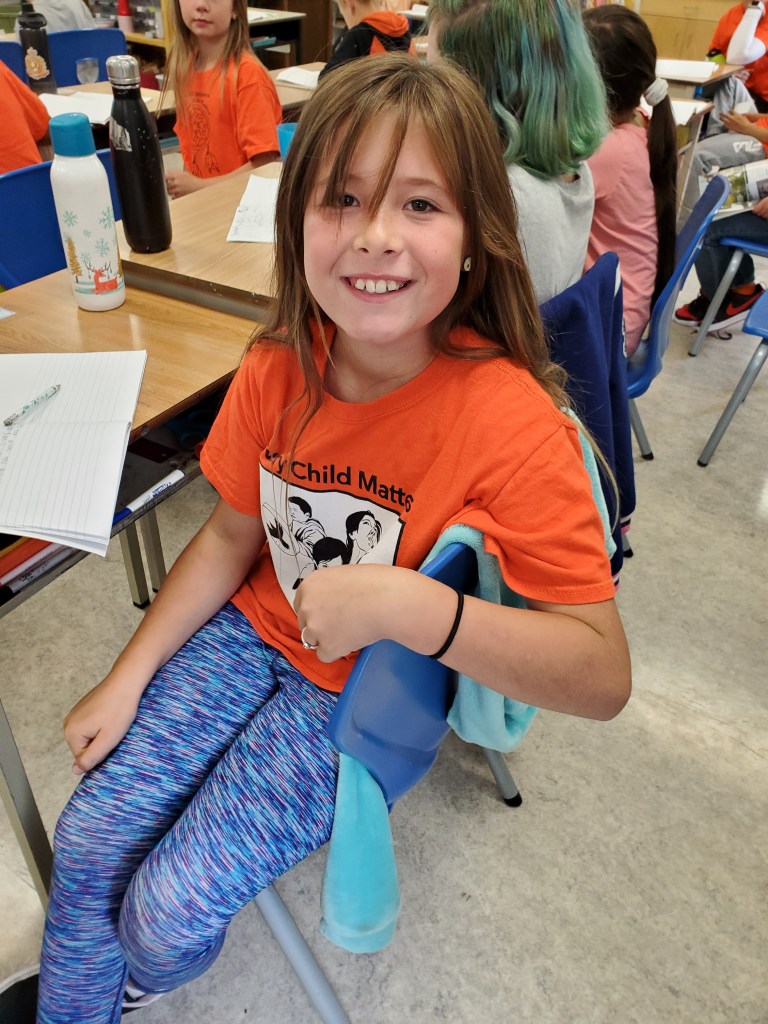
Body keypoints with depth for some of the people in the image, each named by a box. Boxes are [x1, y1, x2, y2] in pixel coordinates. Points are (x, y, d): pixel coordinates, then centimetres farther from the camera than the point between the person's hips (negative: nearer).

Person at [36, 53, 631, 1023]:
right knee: (87, 837, 4)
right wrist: (127, 678, 2)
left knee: (170, 914, -5)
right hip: (255, 630, 5)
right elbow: (234, 533, 3)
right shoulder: (279, 367, -11)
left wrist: (407, 604, -39)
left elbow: (603, 675, -27)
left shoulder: (510, 421, -28)